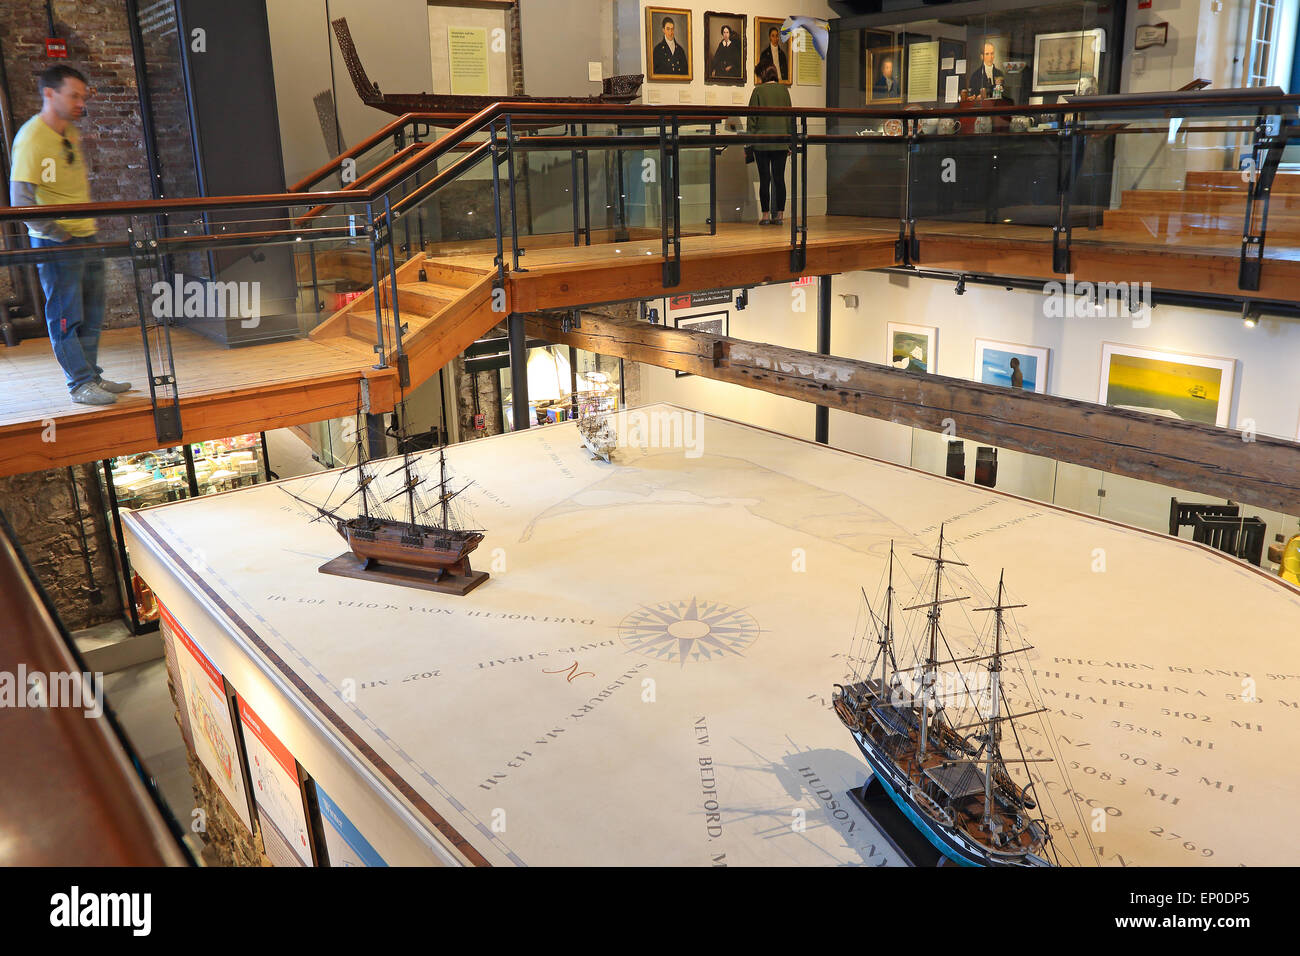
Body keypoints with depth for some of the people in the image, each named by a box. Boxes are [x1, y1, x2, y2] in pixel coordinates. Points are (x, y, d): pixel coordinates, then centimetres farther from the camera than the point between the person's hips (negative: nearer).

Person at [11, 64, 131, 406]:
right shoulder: (31, 138, -16)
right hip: (55, 243, -9)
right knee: (65, 314, -2)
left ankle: (92, 375, 24)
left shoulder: (71, 133, 10)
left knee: (92, 312, 14)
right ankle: (81, 384, 3)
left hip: (86, 234, 9)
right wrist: (54, 230, -22)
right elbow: (20, 199, -21)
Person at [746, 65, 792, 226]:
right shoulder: (784, 90, 7)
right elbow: (790, 117, 9)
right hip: (781, 142, 3)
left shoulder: (758, 90, -3)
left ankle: (766, 215, 1)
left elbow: (752, 118, -3)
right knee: (779, 178, 5)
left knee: (764, 179, 1)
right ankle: (779, 215, 5)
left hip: (762, 142, -3)